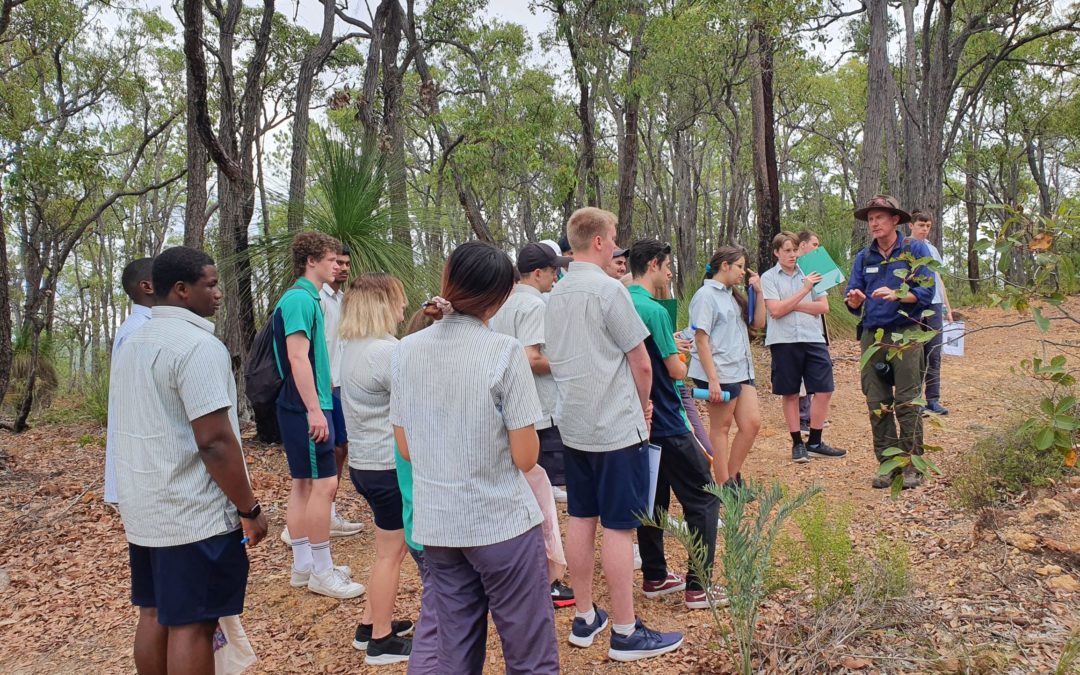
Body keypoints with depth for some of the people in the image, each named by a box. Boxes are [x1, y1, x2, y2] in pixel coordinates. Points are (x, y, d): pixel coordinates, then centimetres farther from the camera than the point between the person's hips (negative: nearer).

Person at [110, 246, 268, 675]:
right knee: (192, 625, 1)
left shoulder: (133, 344, 11)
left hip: (144, 510, 9)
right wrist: (249, 509, -15)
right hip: (194, 515, -9)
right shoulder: (198, 346, -19)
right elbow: (214, 441, -23)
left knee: (154, 614, 17)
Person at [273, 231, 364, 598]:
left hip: (302, 407, 10)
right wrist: (315, 409, -23)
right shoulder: (299, 299, -14)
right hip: (306, 407, -10)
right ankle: (322, 573, 1)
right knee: (324, 484, -7)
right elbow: (297, 358, -21)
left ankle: (303, 565, 20)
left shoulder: (307, 298, 16)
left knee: (303, 483, 12)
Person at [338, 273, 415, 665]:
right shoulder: (387, 350, -22)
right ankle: (382, 641, 16)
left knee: (391, 548, 22)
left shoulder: (352, 346, 7)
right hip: (389, 466, -9)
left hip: (364, 461, 9)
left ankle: (371, 624, 31)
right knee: (390, 552, 4)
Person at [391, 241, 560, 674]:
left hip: (435, 525, 5)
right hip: (502, 523, -5)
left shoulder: (406, 350, 0)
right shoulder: (504, 352, -14)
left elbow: (405, 448, 7)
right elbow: (525, 458, -13)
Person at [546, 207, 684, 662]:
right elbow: (641, 364, -12)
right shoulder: (608, 289, -15)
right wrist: (643, 405, 8)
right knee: (618, 527, -1)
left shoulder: (556, 294, 8)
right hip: (617, 425, -8)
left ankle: (585, 619, 25)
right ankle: (625, 633, 9)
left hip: (573, 424, 8)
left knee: (581, 518, 14)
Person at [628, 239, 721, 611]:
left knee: (652, 497, 17)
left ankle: (655, 577, 25)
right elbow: (675, 370, -16)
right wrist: (681, 359, 5)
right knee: (703, 499, 1)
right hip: (666, 424, -9)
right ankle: (698, 586, 1)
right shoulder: (654, 311, -19)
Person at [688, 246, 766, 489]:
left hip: (742, 370, 8)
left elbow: (759, 323, 20)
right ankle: (724, 486, 13)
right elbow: (701, 340, -16)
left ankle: (733, 478, 20)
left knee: (752, 423, 6)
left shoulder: (732, 295, 15)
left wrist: (758, 291, 9)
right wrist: (712, 379, -20)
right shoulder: (706, 295, -11)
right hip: (719, 373, -8)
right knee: (721, 428, 2)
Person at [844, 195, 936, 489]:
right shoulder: (864, 257, 13)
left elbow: (926, 292, -7)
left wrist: (896, 295, -23)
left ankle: (912, 466, 5)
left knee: (908, 403, -4)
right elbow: (853, 301, 10)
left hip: (906, 333, -4)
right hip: (872, 335, 4)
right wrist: (854, 299, -13)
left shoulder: (915, 250, 1)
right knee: (877, 405, 5)